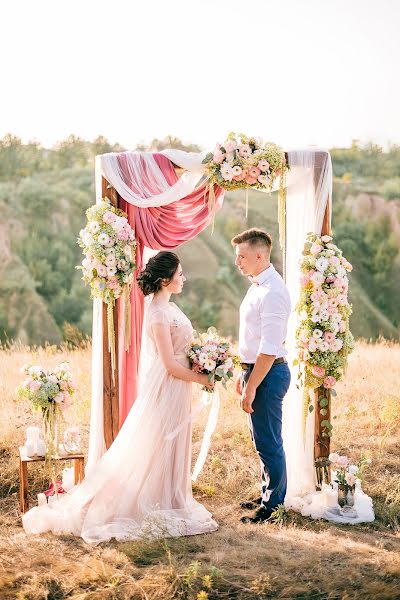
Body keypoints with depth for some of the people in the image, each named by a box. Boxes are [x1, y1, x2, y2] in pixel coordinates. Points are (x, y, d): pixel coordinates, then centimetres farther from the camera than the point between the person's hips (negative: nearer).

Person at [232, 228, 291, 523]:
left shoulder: (272, 292, -21)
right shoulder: (257, 286, 11)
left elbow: (269, 348, -24)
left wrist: (252, 387, -22)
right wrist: (244, 374, 22)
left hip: (269, 373, -10)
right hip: (256, 369, 10)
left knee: (269, 443, 0)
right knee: (262, 440, 20)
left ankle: (274, 506, 11)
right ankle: (268, 495, 34)